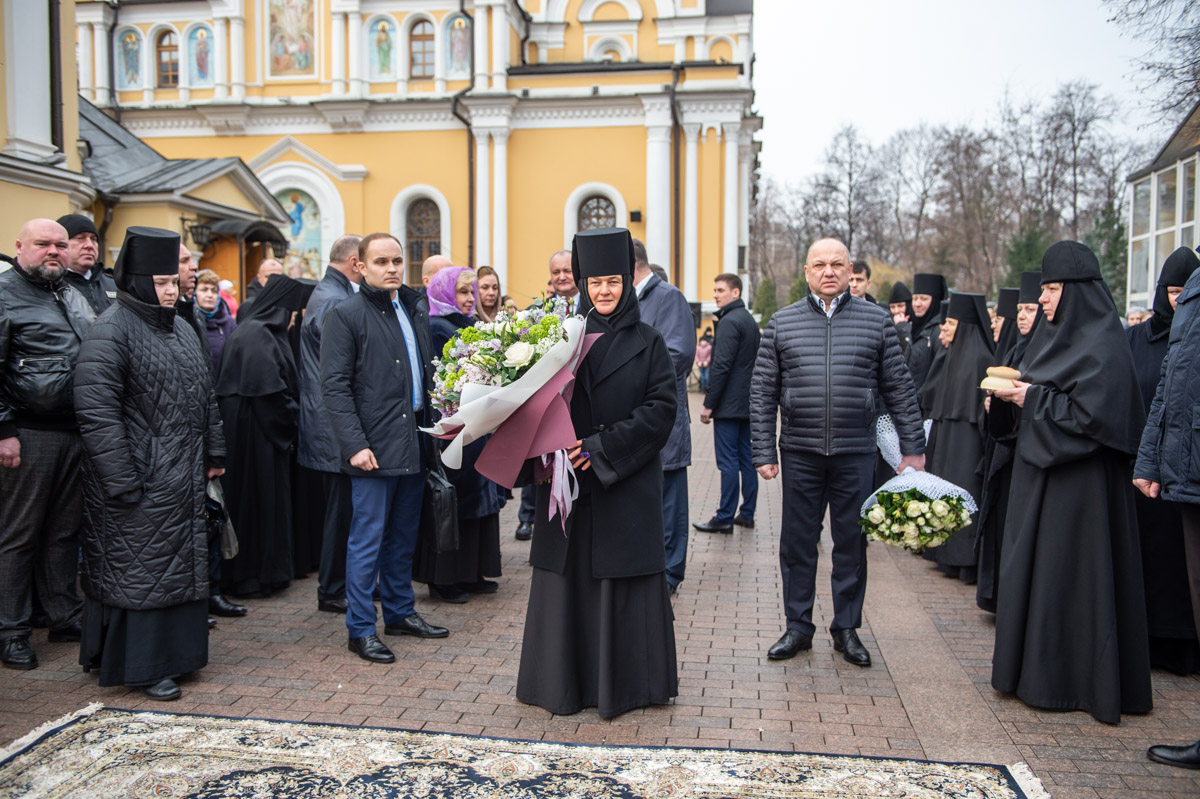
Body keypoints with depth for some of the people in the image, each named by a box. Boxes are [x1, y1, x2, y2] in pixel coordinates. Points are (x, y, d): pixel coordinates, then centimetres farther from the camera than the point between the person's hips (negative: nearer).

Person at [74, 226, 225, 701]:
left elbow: (205, 396, 19)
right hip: (139, 476, -8)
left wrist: (213, 453, 15)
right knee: (137, 566, 1)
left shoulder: (179, 329, 14)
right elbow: (96, 411, -18)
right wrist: (120, 480, -20)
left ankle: (174, 649, 28)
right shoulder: (111, 332, -12)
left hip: (182, 475, 8)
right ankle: (141, 665, 13)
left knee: (179, 559, 14)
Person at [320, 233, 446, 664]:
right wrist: (355, 444, -19)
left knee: (404, 535, 16)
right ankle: (361, 629, 12)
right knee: (368, 539, 0)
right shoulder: (345, 315, -7)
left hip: (414, 441, 7)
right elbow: (334, 385, -12)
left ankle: (400, 611, 30)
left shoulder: (414, 309, 14)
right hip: (374, 447, -7)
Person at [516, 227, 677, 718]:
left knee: (622, 582, 3)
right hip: (567, 483, 2)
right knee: (568, 580, 6)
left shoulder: (647, 343, 2)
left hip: (627, 485, -2)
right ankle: (566, 683, 20)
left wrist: (602, 446, -15)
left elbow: (661, 409, -7)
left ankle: (622, 683, 19)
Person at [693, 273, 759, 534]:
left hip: (729, 404, -9)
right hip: (748, 404, 9)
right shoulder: (750, 320, 16)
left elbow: (721, 366, -19)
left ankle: (725, 518, -1)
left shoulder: (729, 322, -13)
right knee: (747, 460, 11)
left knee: (728, 462, -6)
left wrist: (709, 404, -15)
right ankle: (747, 514, 17)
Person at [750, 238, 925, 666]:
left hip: (856, 454, 0)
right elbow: (762, 391, 3)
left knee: (852, 543, 8)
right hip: (800, 453, 0)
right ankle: (798, 626, 23)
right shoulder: (782, 323, 4)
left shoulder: (877, 320, 4)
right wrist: (764, 452, -1)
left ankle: (847, 628, 24)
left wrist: (912, 447, 3)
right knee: (797, 543, 8)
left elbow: (899, 388, 6)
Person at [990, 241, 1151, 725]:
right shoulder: (1057, 336, 14)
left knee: (1068, 574, -2)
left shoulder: (1101, 346, -14)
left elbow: (1091, 415, -22)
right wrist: (1014, 394, 0)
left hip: (1078, 484, -9)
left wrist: (1032, 399, -17)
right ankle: (1034, 665, 24)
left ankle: (1067, 681, 9)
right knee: (1034, 569, 13)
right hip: (1042, 474, 9)